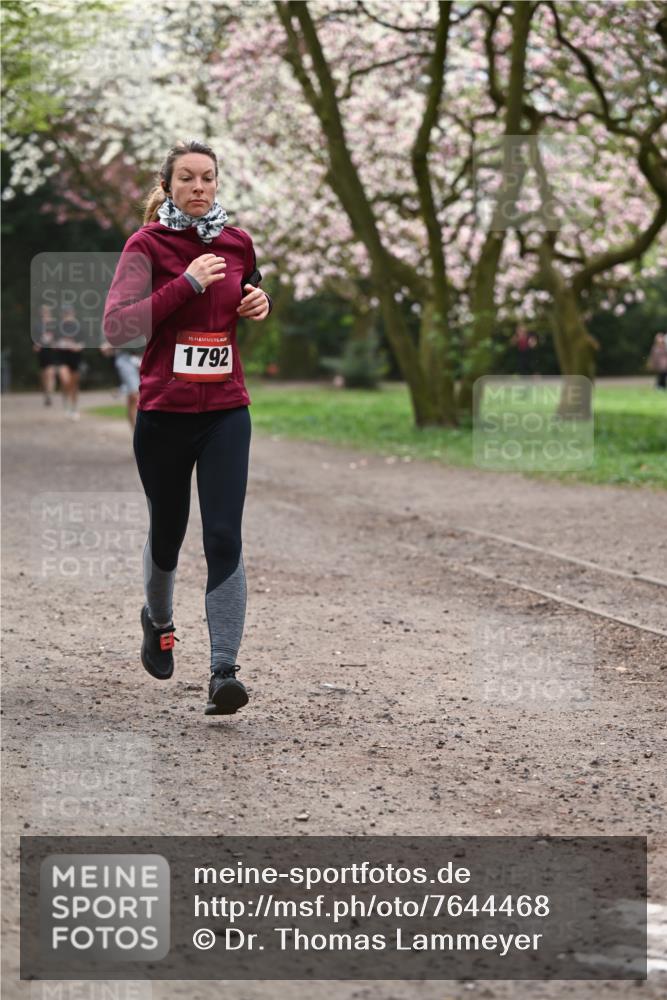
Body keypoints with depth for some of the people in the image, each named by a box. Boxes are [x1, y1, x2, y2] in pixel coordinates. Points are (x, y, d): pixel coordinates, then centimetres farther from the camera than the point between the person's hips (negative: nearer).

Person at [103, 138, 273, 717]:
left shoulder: (238, 242, 6)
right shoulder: (147, 245, -7)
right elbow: (117, 328, -19)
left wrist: (262, 305, 3)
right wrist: (186, 283, -23)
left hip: (227, 413, 2)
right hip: (164, 414, -2)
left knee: (224, 539, -10)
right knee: (166, 533, 14)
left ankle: (224, 671, -13)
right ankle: (158, 620, 45)